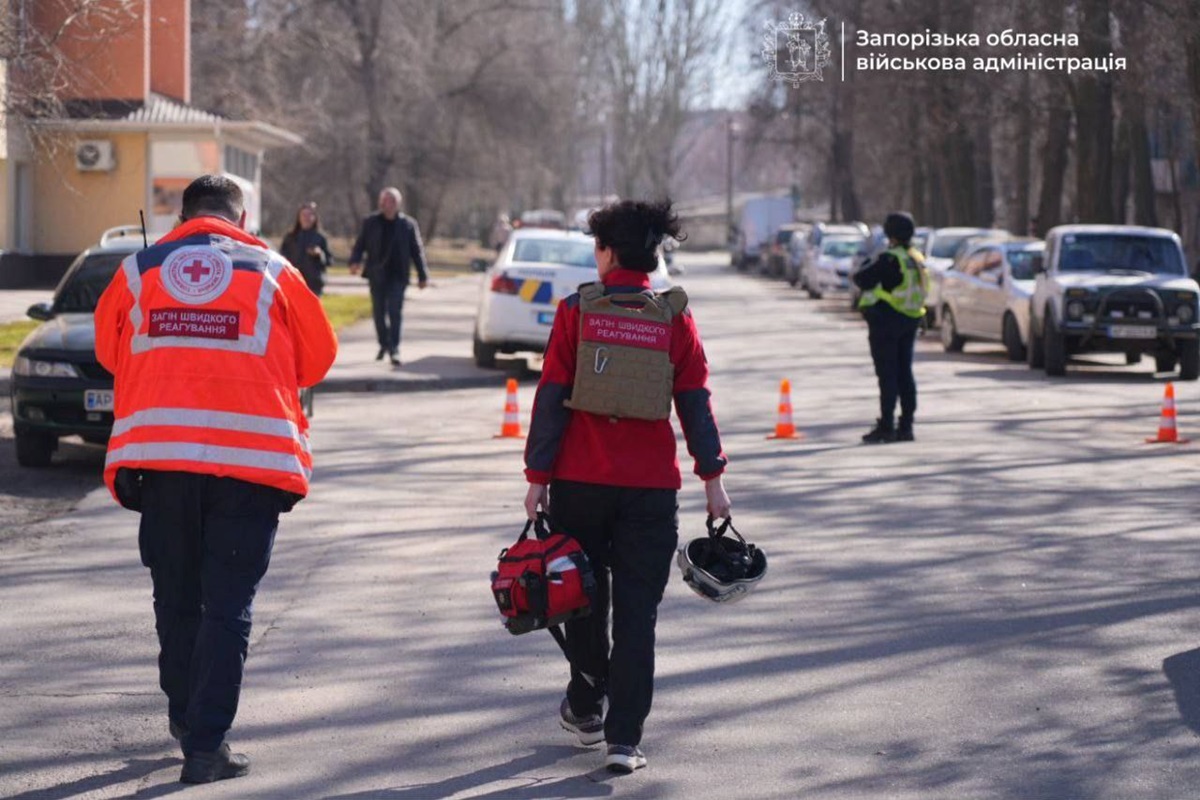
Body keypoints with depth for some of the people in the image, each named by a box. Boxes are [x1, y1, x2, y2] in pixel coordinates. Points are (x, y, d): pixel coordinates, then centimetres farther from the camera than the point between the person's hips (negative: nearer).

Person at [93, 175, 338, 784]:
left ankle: (186, 720, 29)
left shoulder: (137, 271, 7)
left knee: (175, 600, 16)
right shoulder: (272, 272, 3)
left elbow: (110, 351, 19)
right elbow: (317, 357, 13)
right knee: (228, 606, 1)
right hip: (250, 456, -2)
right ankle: (206, 746, -4)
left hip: (157, 456, 2)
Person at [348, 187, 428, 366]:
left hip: (397, 276, -2)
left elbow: (417, 251, 6)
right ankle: (384, 344, 26)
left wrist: (422, 276, 3)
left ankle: (394, 349, -13)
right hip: (377, 276, 2)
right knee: (379, 312, 9)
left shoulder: (408, 224, 2)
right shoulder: (370, 223, 6)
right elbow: (359, 245, 7)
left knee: (395, 311, -11)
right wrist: (355, 261, -13)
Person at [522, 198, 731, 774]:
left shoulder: (577, 311, -2)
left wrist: (538, 475, -1)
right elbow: (696, 402, 0)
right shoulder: (674, 319, 1)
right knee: (637, 612, 1)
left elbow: (551, 398, -4)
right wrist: (712, 476, 5)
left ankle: (585, 709, 31)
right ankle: (624, 739, -4)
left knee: (584, 598, 18)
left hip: (580, 483, 0)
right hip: (651, 488, 0)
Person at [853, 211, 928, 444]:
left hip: (886, 320, -8)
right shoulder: (918, 259, 9)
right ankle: (905, 426, 12)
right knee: (904, 372, 11)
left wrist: (866, 270, 5)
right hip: (910, 320, 8)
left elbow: (862, 279, -17)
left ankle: (886, 427, -6)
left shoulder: (890, 259, -17)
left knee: (887, 374, -5)